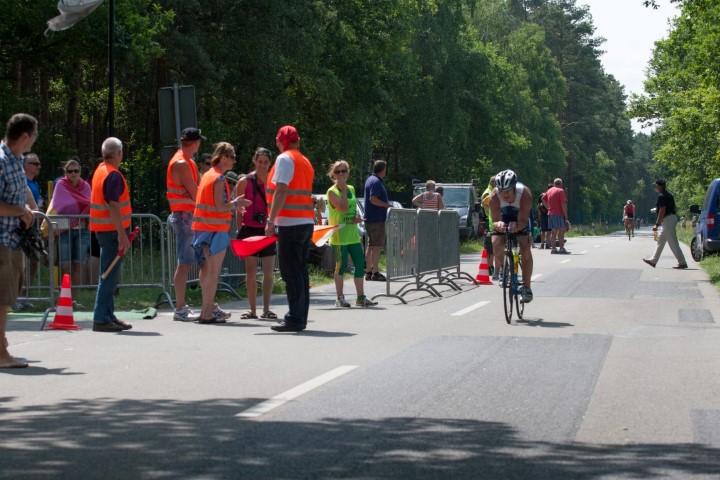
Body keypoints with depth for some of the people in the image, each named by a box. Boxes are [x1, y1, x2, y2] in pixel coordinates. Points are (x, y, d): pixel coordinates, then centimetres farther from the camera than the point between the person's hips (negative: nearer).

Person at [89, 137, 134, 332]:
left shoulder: (100, 170, 14)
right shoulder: (113, 175, -16)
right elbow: (113, 206, -22)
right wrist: (122, 235, -23)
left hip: (102, 228, 10)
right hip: (112, 229, -10)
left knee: (109, 274, 15)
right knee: (110, 275, -8)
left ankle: (108, 315, 20)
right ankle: (101, 319, -9)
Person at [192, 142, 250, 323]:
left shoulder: (207, 175, 15)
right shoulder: (219, 179, -14)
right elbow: (220, 207, -20)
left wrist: (233, 203, 15)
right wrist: (236, 203, -5)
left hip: (202, 227, 9)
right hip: (215, 229, -9)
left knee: (206, 270, 15)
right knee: (213, 272, -5)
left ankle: (209, 307, 23)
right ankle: (207, 313, -5)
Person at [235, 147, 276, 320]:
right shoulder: (245, 181, 0)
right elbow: (238, 210, 2)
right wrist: (240, 230, -2)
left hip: (268, 229, 2)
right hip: (250, 229, -2)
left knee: (268, 271, 2)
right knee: (250, 271, 1)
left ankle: (266, 309, 8)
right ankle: (252, 310, 6)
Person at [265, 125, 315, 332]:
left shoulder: (285, 159, -7)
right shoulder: (305, 161, 19)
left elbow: (281, 191, -16)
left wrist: (271, 220, -17)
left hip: (291, 223, -9)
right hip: (307, 222, 9)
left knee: (291, 273, -8)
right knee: (301, 271, 12)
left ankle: (295, 319, -11)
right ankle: (301, 318, 15)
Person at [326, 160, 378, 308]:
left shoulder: (351, 189, 12)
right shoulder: (332, 192, -9)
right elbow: (343, 208, -22)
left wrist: (357, 218, 1)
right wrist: (343, 190, -15)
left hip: (353, 234, 6)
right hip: (339, 236, -6)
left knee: (360, 264, 4)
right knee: (341, 265, -1)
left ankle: (361, 297, 11)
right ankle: (340, 298, 8)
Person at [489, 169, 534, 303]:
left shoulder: (525, 194, -36)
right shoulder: (494, 196, -31)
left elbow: (523, 221, -36)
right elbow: (495, 219, -30)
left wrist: (516, 226, -58)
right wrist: (498, 224, -54)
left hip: (520, 219, -1)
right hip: (503, 218, 1)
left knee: (525, 249, -17)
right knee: (496, 244, -24)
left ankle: (527, 287, -9)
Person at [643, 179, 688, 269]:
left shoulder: (661, 196, -14)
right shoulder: (669, 195, 16)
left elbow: (662, 211, -21)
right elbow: (675, 209, 19)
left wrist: (657, 224, -21)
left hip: (667, 220, -11)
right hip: (672, 218, 11)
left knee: (673, 243, -9)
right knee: (660, 241, 17)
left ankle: (682, 263, -9)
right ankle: (653, 261, 24)